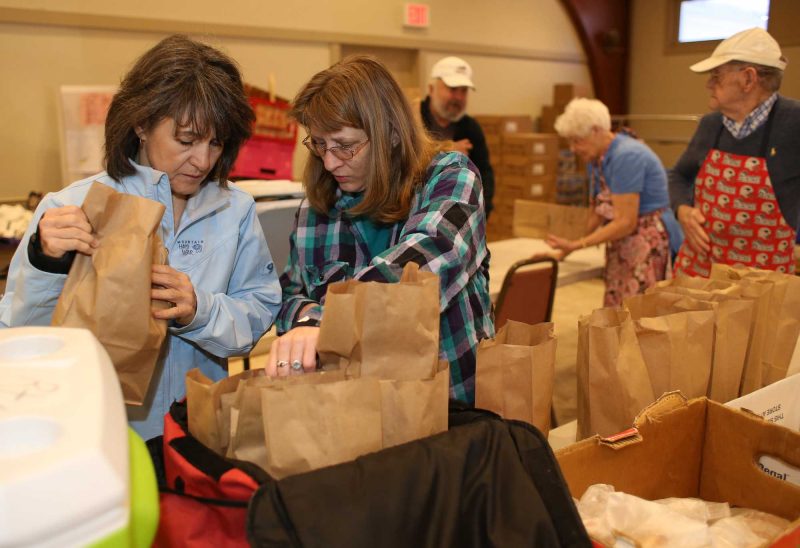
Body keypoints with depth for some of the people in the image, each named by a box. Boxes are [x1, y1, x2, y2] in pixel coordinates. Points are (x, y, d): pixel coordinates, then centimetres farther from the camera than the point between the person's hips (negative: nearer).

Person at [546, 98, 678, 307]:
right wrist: (568, 247, -4)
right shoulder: (596, 158, 7)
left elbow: (625, 223, -22)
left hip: (647, 244, -8)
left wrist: (576, 245, -22)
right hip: (620, 247, 9)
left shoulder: (626, 156, -20)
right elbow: (597, 211, 9)